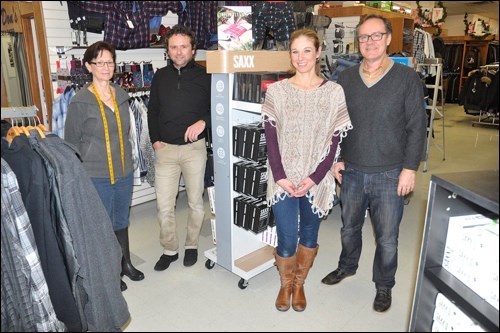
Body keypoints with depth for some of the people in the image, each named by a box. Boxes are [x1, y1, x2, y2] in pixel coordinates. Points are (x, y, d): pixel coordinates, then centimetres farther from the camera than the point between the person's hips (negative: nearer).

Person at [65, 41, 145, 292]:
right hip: (96, 176, -5)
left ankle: (126, 262, 39)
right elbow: (72, 143, -6)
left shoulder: (121, 95, 4)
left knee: (122, 221, 20)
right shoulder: (80, 102, -11)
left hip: (124, 173, 5)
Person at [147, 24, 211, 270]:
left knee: (195, 201, 11)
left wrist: (203, 121, -19)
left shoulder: (204, 76, -2)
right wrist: (155, 140, 4)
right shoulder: (160, 76, 7)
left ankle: (191, 245, 31)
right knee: (164, 205, 3)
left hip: (194, 147, -2)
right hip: (165, 149, 2)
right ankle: (169, 250, 23)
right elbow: (152, 111, 14)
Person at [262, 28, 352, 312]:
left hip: (317, 180, 1)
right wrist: (280, 177, -12)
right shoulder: (276, 91, -1)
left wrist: (313, 178, -11)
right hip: (283, 180, 0)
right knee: (287, 240, 2)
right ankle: (285, 285, 33)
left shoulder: (334, 92, -1)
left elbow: (335, 141, -3)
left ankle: (299, 284, 40)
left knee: (309, 236, 15)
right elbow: (271, 139, -3)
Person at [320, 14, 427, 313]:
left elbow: (417, 127, -5)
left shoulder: (407, 78, -5)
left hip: (390, 175, -3)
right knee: (349, 227, 21)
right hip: (351, 172, 3)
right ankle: (347, 266, 46)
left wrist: (410, 168, -9)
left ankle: (384, 286, 33)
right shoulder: (346, 79, 4)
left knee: (387, 238, 9)